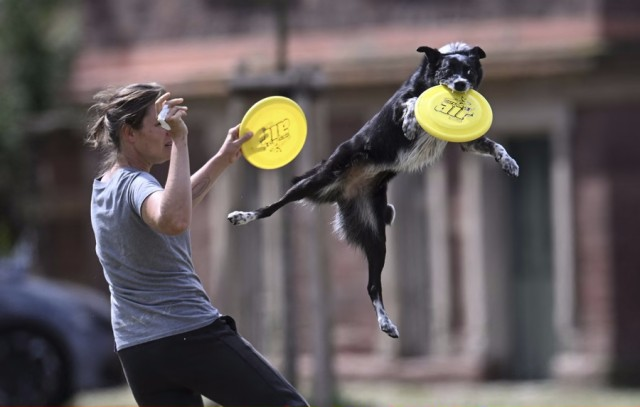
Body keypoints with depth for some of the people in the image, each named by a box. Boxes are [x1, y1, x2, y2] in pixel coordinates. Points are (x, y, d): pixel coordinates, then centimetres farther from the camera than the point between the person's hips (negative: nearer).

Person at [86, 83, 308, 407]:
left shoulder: (105, 187, 14)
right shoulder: (135, 184, -15)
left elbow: (169, 204, 32)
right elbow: (174, 221, -39)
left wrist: (222, 160, 26)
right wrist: (180, 142, -34)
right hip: (193, 334, -9)